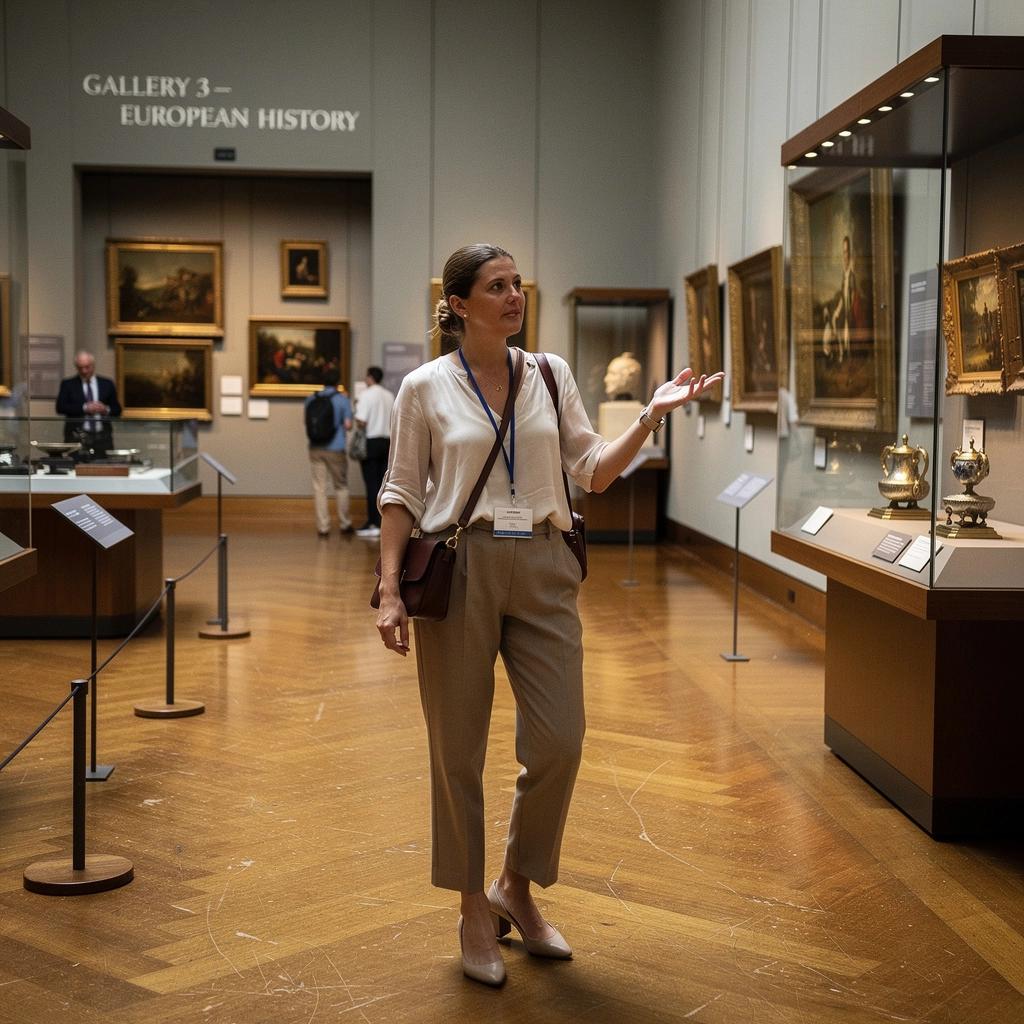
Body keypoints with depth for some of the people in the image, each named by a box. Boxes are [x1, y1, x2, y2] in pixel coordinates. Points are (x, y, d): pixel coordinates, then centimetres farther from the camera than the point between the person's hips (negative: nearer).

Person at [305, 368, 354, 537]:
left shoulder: (311, 399, 4)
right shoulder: (343, 400, -5)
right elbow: (348, 425, -9)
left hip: (316, 449, 2)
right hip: (335, 449, -2)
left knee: (319, 488, 3)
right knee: (341, 486, 12)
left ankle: (323, 527, 2)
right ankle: (344, 524, 20)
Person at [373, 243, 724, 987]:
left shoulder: (551, 375, 8)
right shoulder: (426, 387, 0)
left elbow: (594, 471, 8)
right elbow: (402, 495, 1)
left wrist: (652, 416, -5)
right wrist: (389, 590, -7)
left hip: (543, 570, 3)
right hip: (459, 569, -3)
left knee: (560, 743, 0)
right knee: (459, 750, 4)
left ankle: (518, 889, 24)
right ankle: (475, 912, 21)